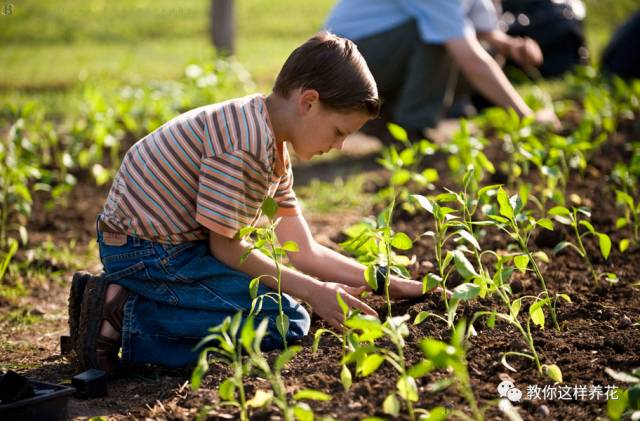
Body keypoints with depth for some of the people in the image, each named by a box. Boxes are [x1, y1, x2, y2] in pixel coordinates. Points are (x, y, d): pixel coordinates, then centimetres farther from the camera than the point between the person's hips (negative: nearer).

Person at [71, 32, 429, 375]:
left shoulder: (276, 149, 10)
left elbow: (304, 252, 10)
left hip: (171, 243, 10)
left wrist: (393, 284, 6)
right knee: (289, 322, -13)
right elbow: (225, 247, -18)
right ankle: (127, 321, -14)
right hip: (147, 252, -10)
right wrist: (313, 291, -12)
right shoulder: (243, 143, -23)